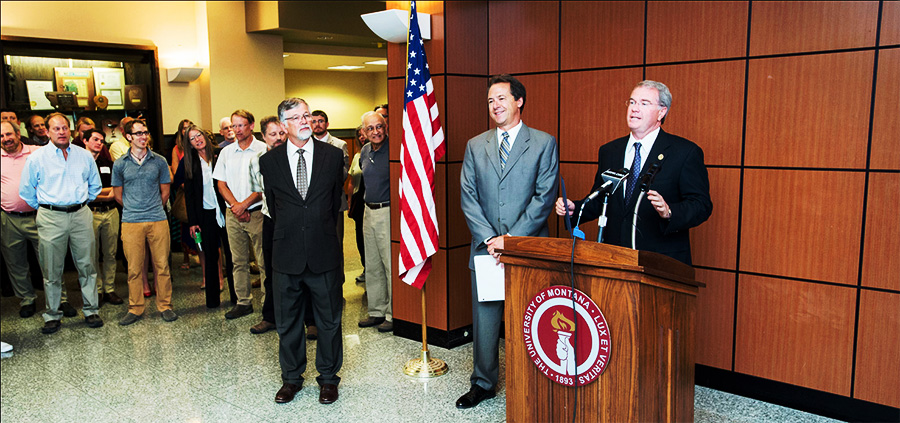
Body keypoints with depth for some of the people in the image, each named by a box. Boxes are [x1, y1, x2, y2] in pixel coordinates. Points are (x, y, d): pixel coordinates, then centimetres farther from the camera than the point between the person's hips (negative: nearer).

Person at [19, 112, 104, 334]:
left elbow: (95, 185, 21)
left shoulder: (85, 156, 8)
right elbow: (26, 190, 10)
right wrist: (43, 208, 10)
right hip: (51, 218, -2)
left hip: (81, 216, 2)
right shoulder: (37, 157, 1)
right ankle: (52, 316, 15)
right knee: (52, 271, 4)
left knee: (87, 266, 6)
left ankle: (91, 311, 16)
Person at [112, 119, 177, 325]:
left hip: (158, 220, 0)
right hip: (131, 223, 0)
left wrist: (153, 208, 13)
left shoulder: (159, 161, 5)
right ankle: (135, 308, 16)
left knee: (162, 265, 3)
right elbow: (118, 195, 12)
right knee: (134, 268, 5)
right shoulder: (120, 164, 5)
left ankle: (165, 305, 15)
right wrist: (134, 209, 13)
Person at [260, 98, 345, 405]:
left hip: (325, 253, -1)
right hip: (287, 255, 1)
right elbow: (273, 207, 12)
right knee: (287, 322, 13)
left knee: (329, 320, 10)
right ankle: (291, 378, 31)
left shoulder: (333, 156, 0)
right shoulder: (269, 161, 1)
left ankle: (328, 377, 27)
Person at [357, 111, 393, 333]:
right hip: (369, 212, 8)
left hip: (388, 212, -8)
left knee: (391, 265, -4)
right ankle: (377, 311, 26)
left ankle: (394, 314, 7)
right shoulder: (364, 152, 11)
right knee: (372, 266, 14)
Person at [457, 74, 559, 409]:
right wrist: (489, 238, -9)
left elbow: (544, 197, -6)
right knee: (484, 319, 9)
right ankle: (483, 383, 26)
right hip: (485, 247, 3)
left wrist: (511, 238, -13)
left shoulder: (544, 143, 2)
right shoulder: (475, 146, 11)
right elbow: (468, 197, 4)